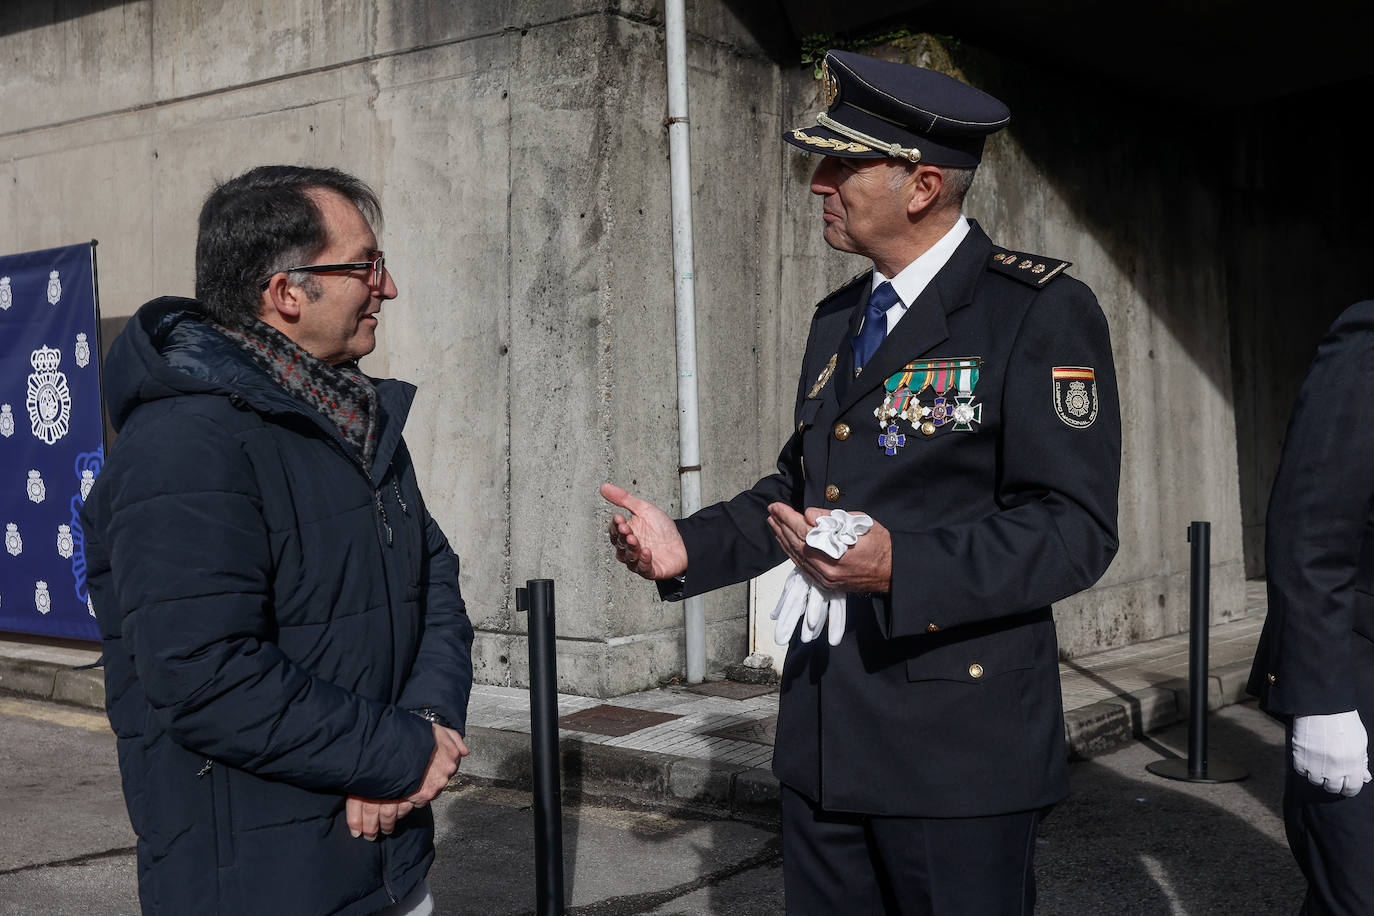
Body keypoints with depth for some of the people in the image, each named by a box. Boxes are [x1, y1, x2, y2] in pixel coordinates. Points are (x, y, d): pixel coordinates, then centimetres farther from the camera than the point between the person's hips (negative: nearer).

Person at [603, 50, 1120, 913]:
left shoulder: (1043, 313, -11)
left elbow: (1075, 527, -17)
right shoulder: (838, 318, 14)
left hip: (959, 751, -7)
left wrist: (900, 565, -30)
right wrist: (690, 546, 7)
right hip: (823, 745, 7)